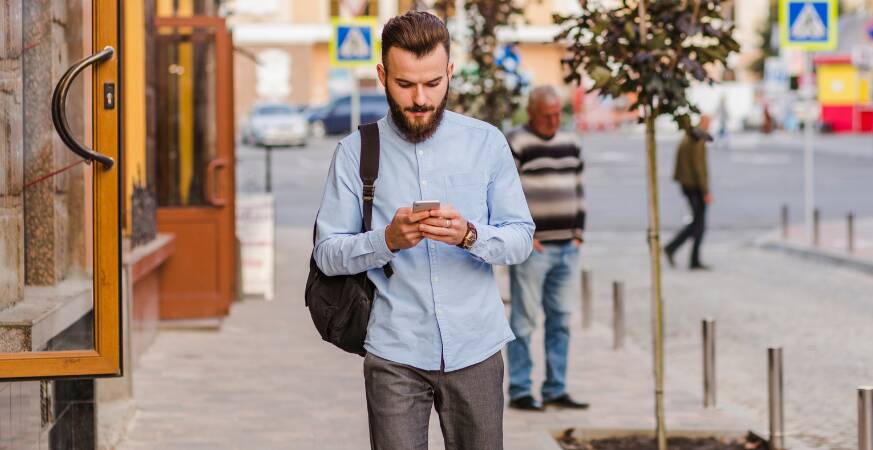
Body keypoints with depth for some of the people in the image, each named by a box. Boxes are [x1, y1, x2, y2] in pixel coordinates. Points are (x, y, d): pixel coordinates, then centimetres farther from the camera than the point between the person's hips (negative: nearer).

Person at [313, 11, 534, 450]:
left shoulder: (487, 142, 3)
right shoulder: (355, 151, 0)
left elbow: (521, 238, 2)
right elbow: (328, 253, -1)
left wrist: (469, 234, -18)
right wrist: (388, 240, -19)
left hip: (476, 347, 1)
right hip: (395, 352, -1)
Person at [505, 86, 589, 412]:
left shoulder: (571, 144, 14)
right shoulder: (514, 145, -7)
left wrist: (578, 233, 12)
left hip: (567, 249, 7)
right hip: (531, 249, -7)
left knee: (561, 320, 8)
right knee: (524, 320, -3)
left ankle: (556, 390, 15)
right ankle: (519, 392, 2)